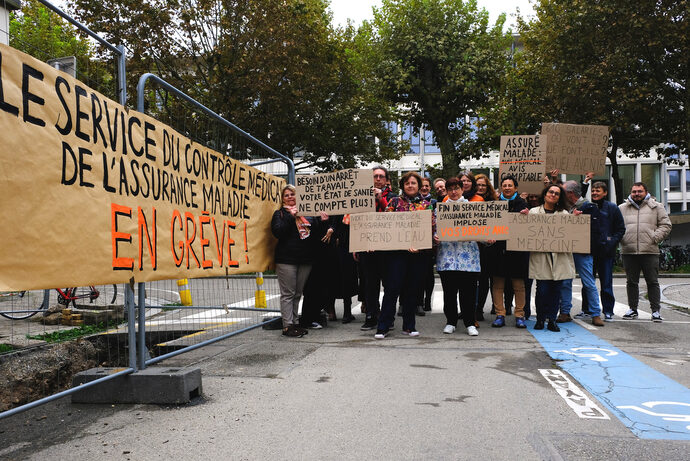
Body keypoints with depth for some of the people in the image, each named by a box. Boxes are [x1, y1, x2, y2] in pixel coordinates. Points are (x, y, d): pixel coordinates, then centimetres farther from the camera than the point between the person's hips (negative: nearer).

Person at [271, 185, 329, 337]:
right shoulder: (280, 214, 3)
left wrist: (321, 221, 4)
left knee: (298, 293, 11)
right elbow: (277, 232, -13)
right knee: (288, 294, -3)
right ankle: (287, 326, 1)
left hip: (305, 260, 5)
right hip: (286, 260, -5)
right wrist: (290, 216, -16)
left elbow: (314, 232, 20)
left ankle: (294, 322, 20)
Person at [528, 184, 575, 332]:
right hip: (540, 256, -2)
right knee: (542, 290, -5)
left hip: (559, 256, 2)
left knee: (555, 289, 3)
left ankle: (552, 320, 14)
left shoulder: (564, 214, 14)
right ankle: (540, 319, 11)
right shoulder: (533, 212, 8)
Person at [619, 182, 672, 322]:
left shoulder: (656, 207, 9)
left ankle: (656, 311, 9)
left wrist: (654, 238, -6)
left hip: (650, 251, -1)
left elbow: (666, 225, 6)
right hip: (628, 252, 2)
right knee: (631, 282, 8)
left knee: (652, 282, 1)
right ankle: (633, 309, 18)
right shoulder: (622, 208, 12)